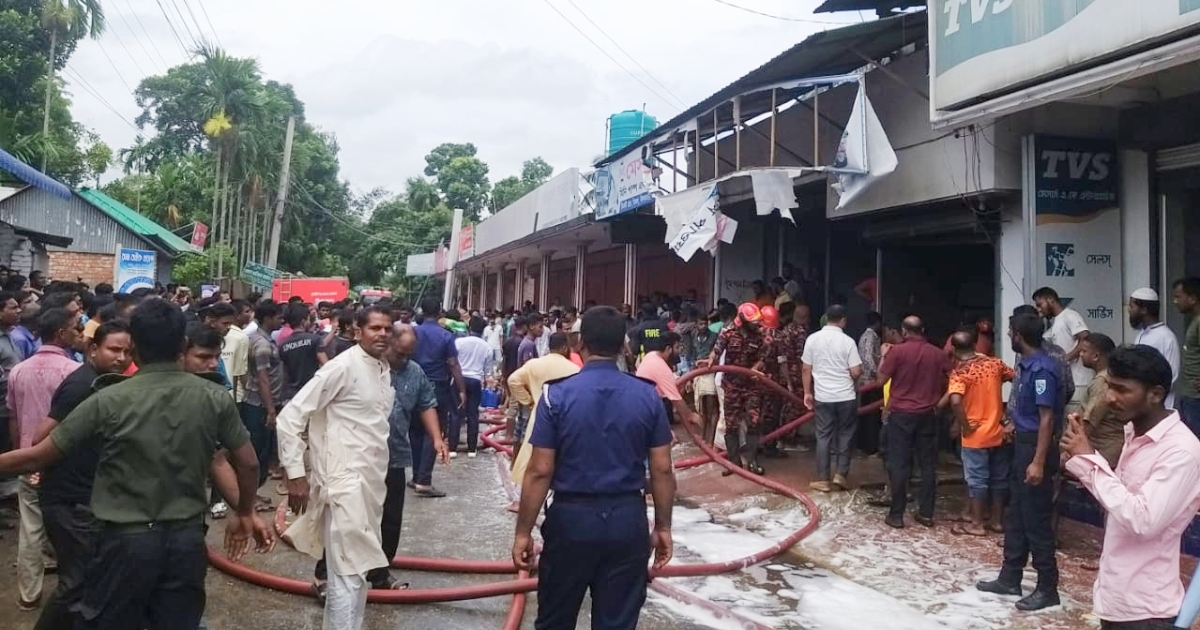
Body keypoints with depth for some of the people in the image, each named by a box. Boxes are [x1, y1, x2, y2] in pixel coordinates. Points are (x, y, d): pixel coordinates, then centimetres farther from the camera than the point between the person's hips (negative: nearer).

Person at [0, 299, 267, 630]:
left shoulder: (109, 401, -10)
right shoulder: (215, 397, -4)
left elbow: (37, 457, -4)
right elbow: (248, 464, 2)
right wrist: (244, 514, 18)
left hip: (126, 540, -2)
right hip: (186, 539, 2)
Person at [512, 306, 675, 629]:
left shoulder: (558, 394, -9)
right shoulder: (648, 396, -3)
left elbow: (540, 472, -10)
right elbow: (662, 470, -1)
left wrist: (523, 532, -2)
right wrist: (663, 527, 10)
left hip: (570, 517, -1)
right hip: (628, 520, 2)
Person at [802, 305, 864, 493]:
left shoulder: (813, 339, -1)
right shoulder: (847, 341, -9)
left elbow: (806, 369, 2)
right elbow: (856, 372, -10)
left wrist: (807, 392, 12)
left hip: (823, 397, 2)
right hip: (846, 397, -2)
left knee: (824, 437, 8)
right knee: (845, 435, 14)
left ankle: (823, 480, 10)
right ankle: (840, 474, 11)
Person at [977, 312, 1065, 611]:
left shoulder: (1042, 368, -19)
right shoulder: (1028, 365, 10)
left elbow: (1047, 418, -22)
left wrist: (1039, 462, -24)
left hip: (1036, 447, -10)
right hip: (1023, 444, 10)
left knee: (1036, 519, -2)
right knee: (1016, 515, 15)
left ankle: (1047, 588, 9)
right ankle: (1010, 578, 25)